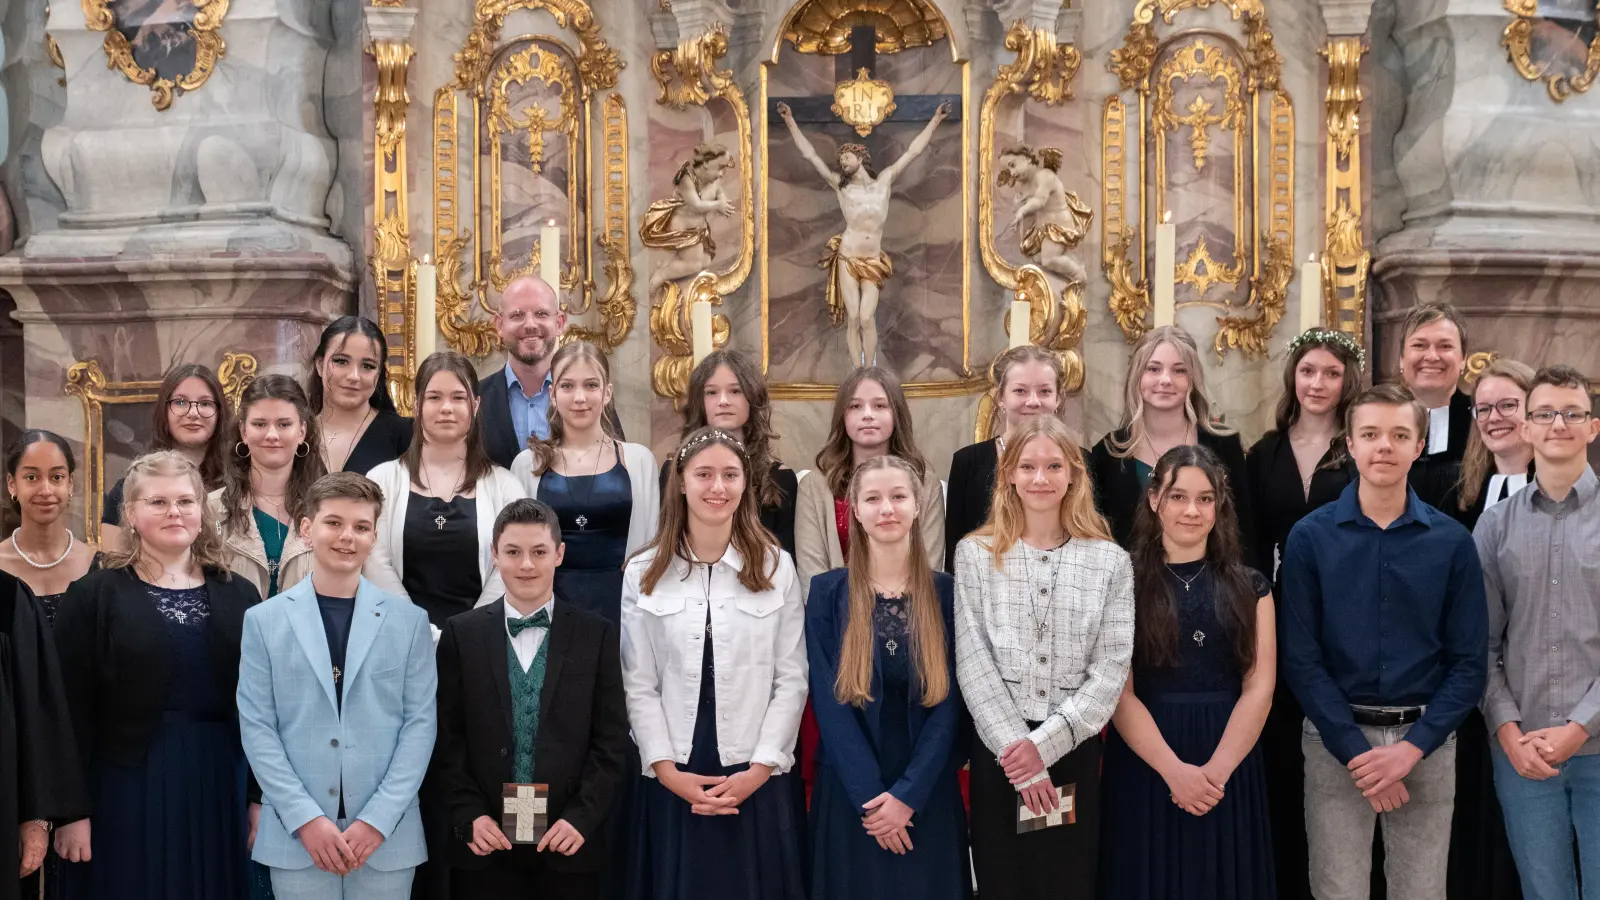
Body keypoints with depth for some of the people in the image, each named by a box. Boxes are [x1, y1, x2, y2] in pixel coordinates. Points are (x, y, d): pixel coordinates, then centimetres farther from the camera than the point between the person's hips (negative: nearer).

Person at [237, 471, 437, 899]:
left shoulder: (409, 620, 3)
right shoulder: (264, 620, 3)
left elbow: (420, 722, 0)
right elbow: (257, 727, 0)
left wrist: (378, 819, -9)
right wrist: (305, 817, -10)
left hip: (386, 831, 0)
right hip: (295, 831, 0)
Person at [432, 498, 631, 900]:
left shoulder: (597, 634, 3)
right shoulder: (461, 634, 5)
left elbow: (612, 741, 1)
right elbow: (447, 738, 3)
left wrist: (581, 817, -8)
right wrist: (469, 815, -6)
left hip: (569, 844, 0)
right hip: (484, 845, 0)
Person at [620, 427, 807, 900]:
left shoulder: (776, 567, 2)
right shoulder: (644, 572, 3)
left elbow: (791, 679, -1)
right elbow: (638, 686, 0)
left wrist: (760, 768, -8)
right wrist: (667, 769, -8)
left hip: (755, 781, 0)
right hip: (672, 782, 0)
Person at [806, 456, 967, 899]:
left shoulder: (946, 593, 2)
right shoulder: (828, 592, -1)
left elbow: (950, 701, -2)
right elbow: (829, 700, -5)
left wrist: (908, 793, -12)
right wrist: (871, 794, -13)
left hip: (928, 794, 1)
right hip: (850, 795, -1)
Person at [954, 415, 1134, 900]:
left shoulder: (1111, 561, 3)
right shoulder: (975, 554, 2)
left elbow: (1111, 669, -4)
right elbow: (973, 663, -4)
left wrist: (1046, 743, -13)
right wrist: (1015, 747, -13)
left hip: (1074, 749, 1)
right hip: (998, 748, 0)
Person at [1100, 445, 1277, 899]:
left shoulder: (1250, 586, 7)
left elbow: (1259, 688, -1)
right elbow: (1119, 694, -7)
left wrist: (1216, 770, -13)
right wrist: (1175, 770, -17)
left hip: (1231, 768, 2)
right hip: (1144, 768, -2)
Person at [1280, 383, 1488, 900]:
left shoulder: (1452, 542, 1)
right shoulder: (1310, 538, -3)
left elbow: (1468, 663, 0)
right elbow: (1301, 658, -5)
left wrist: (1411, 748, -11)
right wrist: (1355, 749, -12)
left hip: (1427, 743, 1)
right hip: (1335, 739, -1)